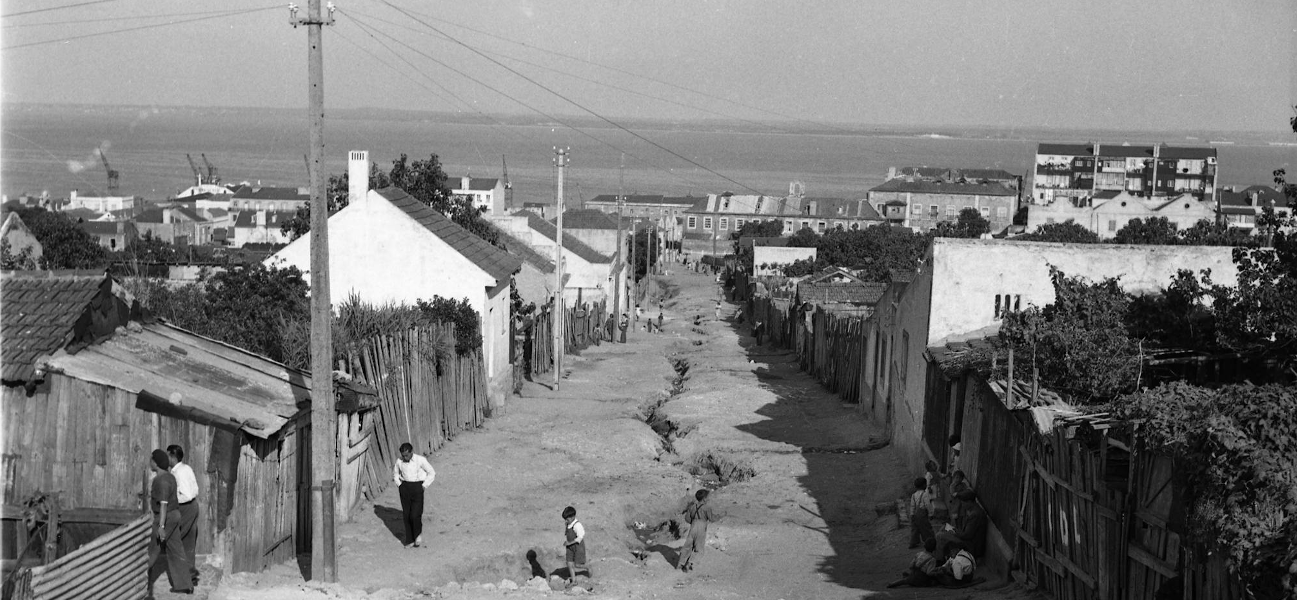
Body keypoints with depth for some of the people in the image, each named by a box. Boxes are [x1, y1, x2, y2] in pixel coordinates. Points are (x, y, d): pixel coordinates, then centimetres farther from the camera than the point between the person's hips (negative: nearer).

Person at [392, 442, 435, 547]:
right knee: (406, 515, 3)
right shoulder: (399, 462, 0)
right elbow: (395, 473, 21)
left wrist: (424, 486, -5)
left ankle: (418, 534, 17)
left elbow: (432, 473, 0)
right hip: (404, 487, 3)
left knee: (415, 514, -10)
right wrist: (399, 484, 9)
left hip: (417, 487, -3)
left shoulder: (420, 460, -10)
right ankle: (410, 540, 13)